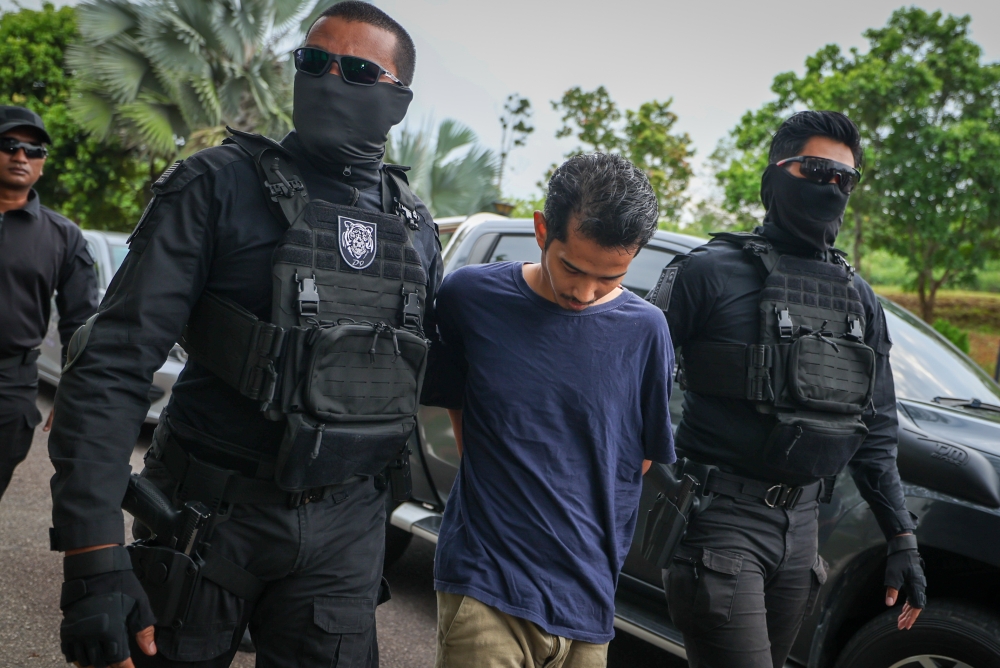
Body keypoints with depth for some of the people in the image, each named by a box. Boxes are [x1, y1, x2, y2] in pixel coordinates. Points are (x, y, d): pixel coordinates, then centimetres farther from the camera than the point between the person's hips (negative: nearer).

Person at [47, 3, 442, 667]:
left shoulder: (419, 231, 5)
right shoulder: (219, 185, -8)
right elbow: (112, 368, -13)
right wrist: (94, 560, -21)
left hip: (344, 533, 3)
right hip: (210, 518, -2)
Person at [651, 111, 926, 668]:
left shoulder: (861, 299, 13)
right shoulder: (712, 272, -6)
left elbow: (876, 434, 16)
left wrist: (902, 537, 12)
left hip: (801, 525, 6)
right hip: (722, 518, -6)